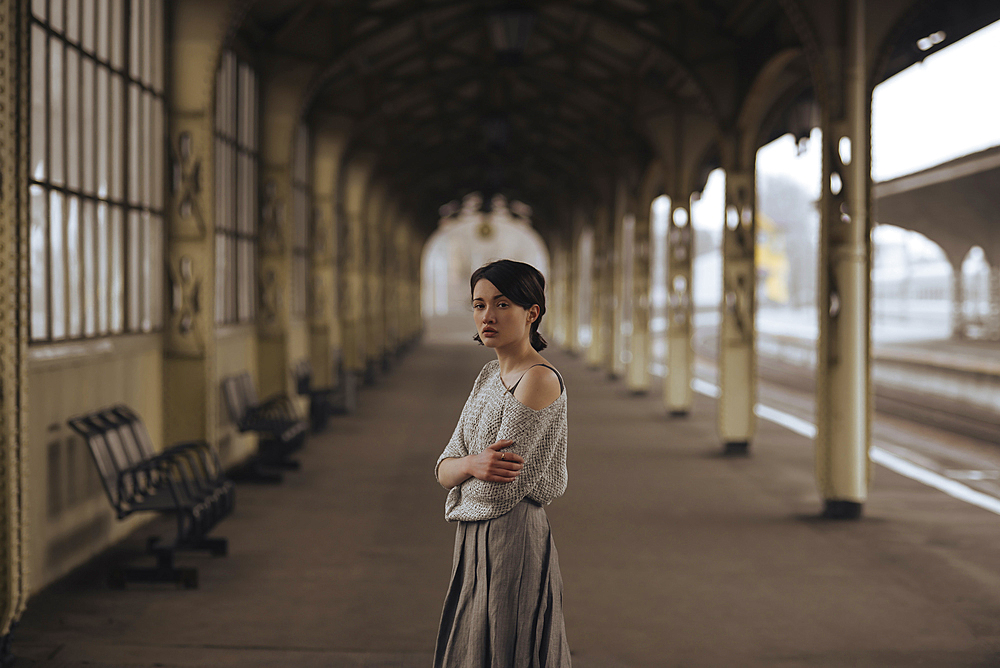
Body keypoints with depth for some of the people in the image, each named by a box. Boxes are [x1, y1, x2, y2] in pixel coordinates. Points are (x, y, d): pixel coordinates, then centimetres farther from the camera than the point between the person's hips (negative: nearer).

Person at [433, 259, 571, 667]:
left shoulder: (540, 380, -16)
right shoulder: (490, 374, 11)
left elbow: (499, 490, -20)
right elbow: (444, 470, 6)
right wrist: (473, 464, -17)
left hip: (514, 542, -9)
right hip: (474, 543, 9)